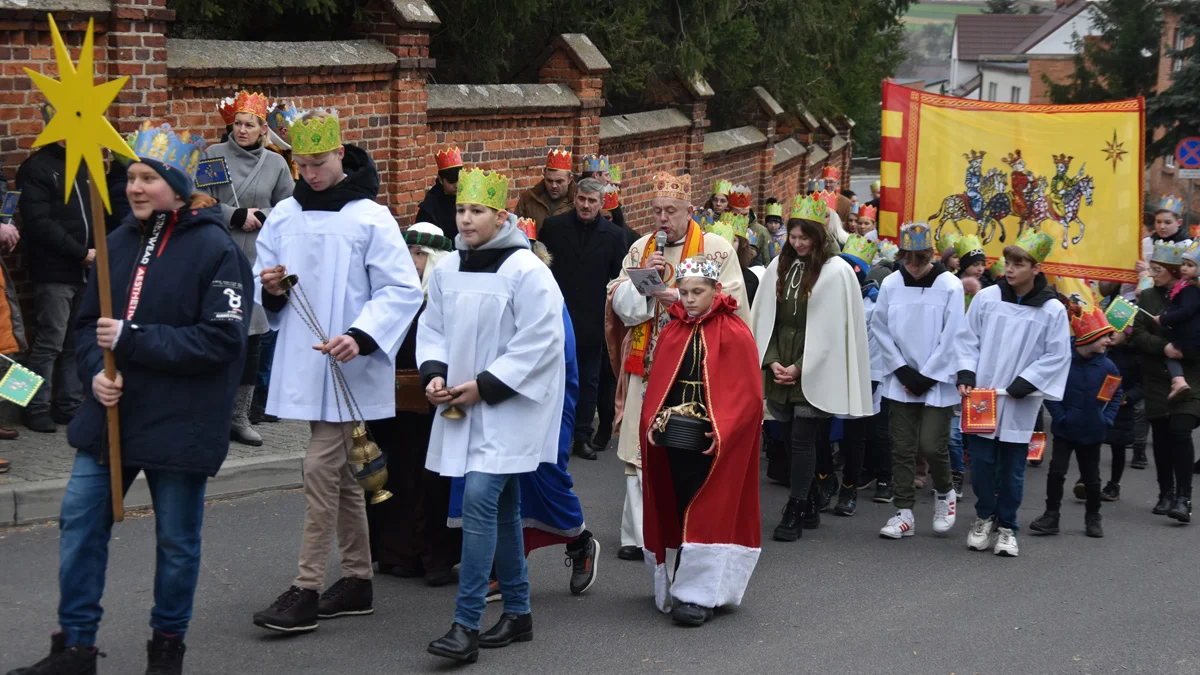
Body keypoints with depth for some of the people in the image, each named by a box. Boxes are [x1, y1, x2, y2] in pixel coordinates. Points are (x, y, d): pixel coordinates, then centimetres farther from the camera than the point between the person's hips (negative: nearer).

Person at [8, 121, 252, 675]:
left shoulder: (216, 250, -12)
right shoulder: (120, 243, 4)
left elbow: (221, 339, -18)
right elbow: (89, 321, 11)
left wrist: (132, 340, -20)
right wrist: (95, 373, -9)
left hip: (180, 421, -5)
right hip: (112, 411, 5)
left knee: (177, 539, 8)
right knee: (80, 522, 5)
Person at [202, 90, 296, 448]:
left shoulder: (276, 163, 9)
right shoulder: (213, 155, 2)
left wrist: (258, 217, -6)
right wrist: (237, 217, -12)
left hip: (258, 260, 3)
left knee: (252, 337, 5)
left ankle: (241, 416, 13)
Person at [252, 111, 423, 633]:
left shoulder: (370, 217, -8)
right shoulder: (283, 217, 9)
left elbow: (403, 290, -11)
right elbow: (264, 289, 17)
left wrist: (361, 336, -23)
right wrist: (269, 288, -7)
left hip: (348, 368, -6)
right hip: (301, 362, 6)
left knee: (321, 466, -10)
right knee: (339, 471, 14)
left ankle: (306, 590, -6)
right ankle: (358, 580, 23)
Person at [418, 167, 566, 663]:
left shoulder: (526, 270, -13)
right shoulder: (447, 270, 7)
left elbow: (540, 342, -15)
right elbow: (433, 329, 15)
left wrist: (485, 385, -17)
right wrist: (434, 373, -5)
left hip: (508, 407, -7)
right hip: (464, 408, 7)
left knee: (480, 499, -17)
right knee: (501, 507, 14)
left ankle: (466, 624, -16)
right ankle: (518, 612, 25)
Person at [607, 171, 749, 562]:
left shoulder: (717, 249, 1)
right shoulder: (640, 249, 12)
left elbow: (730, 304, -5)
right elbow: (621, 306, 9)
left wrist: (680, 298, -12)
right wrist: (644, 276, -8)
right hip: (647, 365, 3)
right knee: (641, 450, 1)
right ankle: (637, 536, 7)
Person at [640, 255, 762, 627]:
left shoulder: (734, 334, -6)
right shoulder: (672, 332, 10)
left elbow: (747, 392, -10)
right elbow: (657, 383, 11)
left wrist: (722, 433, -18)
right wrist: (651, 421, -6)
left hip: (714, 442, -5)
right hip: (675, 436, 5)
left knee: (705, 513, -5)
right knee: (681, 511, 10)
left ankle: (698, 594, -3)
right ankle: (685, 586, 20)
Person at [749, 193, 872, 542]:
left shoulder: (836, 272, -7)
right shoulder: (779, 267, 9)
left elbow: (831, 329, -9)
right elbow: (765, 319, 9)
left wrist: (800, 368, -11)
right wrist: (772, 361, -3)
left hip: (813, 374, -5)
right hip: (781, 370, 5)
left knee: (802, 440, -7)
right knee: (792, 438, 7)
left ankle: (795, 513, -2)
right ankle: (810, 506, 18)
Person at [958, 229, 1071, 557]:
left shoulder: (1053, 310, -5)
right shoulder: (986, 297, 0)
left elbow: (1057, 356, -3)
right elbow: (968, 339, 7)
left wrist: (1024, 385, -11)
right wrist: (966, 375, -6)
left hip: (1021, 404, -1)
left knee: (1012, 468, 5)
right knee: (981, 462, 5)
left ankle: (1006, 527, 20)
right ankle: (984, 517, 26)